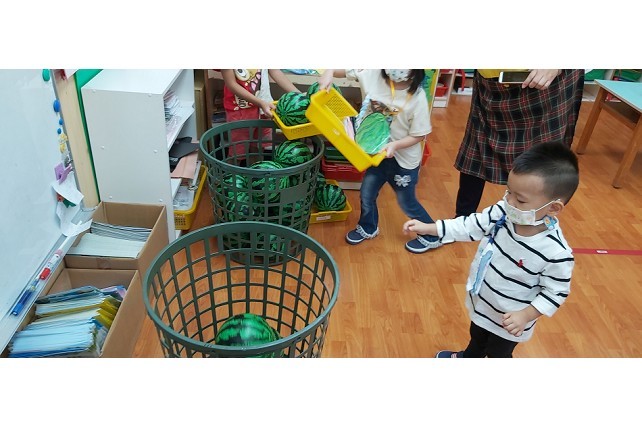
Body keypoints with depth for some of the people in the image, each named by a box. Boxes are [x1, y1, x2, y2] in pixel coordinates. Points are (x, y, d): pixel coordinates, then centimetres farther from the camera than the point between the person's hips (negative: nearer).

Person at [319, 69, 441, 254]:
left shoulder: (417, 97, -25)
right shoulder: (373, 74, -15)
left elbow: (419, 135, -17)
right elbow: (345, 69, -7)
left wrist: (395, 144, -31)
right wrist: (330, 72, -28)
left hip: (404, 159, -5)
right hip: (378, 152, 5)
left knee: (407, 203, 12)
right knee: (366, 194, 17)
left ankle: (432, 236, 37)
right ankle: (368, 228, 46)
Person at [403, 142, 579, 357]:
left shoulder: (557, 253, -34)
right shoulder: (503, 212, -23)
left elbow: (556, 292, -20)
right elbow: (472, 225, -10)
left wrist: (526, 315, -30)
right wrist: (429, 228, -14)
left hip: (510, 321, -5)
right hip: (482, 302, 5)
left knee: (497, 353, 25)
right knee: (476, 338, 36)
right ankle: (467, 359, 67)